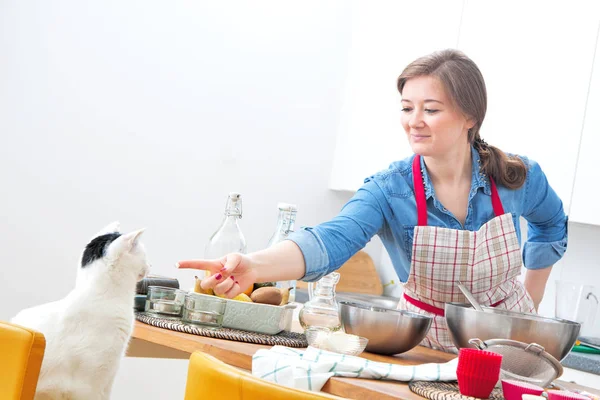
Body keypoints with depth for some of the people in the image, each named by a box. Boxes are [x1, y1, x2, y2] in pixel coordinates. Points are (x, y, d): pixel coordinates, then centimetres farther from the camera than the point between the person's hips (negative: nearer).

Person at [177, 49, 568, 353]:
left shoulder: (519, 178, -15)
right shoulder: (389, 190, -21)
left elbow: (552, 224, 9)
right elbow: (333, 239, -41)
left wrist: (531, 305, 6)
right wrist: (254, 265, -59)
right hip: (429, 341, -1)